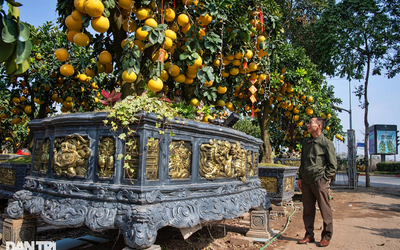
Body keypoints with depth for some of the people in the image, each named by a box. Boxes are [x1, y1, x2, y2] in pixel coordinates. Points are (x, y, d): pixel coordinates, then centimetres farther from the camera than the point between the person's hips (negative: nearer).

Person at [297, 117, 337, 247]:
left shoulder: (326, 143, -4)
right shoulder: (306, 142, 14)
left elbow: (333, 165, -3)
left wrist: (324, 179, -9)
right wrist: (300, 177, 14)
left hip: (319, 182, -6)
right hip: (306, 182, 6)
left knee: (325, 210, 4)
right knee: (308, 210, 10)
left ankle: (326, 236, 17)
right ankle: (309, 235, 21)